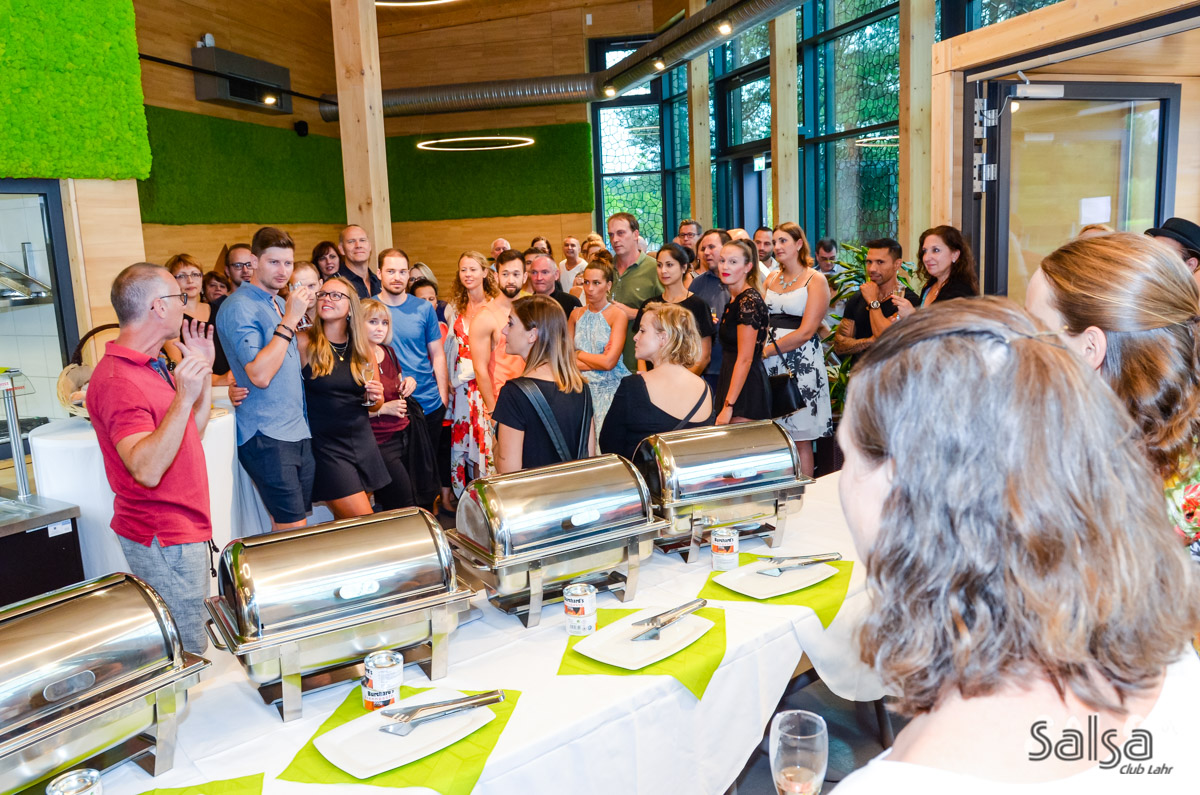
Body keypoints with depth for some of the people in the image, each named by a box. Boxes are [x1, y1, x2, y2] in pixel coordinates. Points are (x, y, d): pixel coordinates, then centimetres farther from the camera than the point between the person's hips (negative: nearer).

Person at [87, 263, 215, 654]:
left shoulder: (152, 366, 12)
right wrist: (183, 397, -33)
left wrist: (205, 373, 11)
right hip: (162, 538, -10)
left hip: (183, 530, 10)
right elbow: (147, 469, -29)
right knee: (190, 656, -2)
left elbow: (190, 434, 17)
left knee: (190, 644, 18)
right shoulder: (117, 380, -20)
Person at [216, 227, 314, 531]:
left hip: (298, 431, 8)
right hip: (267, 436, -8)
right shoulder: (239, 307, -11)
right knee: (293, 529, -9)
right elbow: (260, 375, -23)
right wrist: (290, 319, -20)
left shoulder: (279, 303, 16)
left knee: (289, 526, 12)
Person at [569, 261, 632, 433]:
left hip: (609, 388, -3)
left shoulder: (617, 314, -4)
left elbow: (609, 362, -12)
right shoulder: (576, 314, 11)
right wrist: (598, 361, -8)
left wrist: (578, 355, 0)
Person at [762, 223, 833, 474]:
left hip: (802, 362, -5)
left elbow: (806, 332, -10)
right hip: (770, 361, 5)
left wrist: (768, 350, -11)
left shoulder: (815, 280, -1)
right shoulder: (771, 279, 17)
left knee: (800, 439, -2)